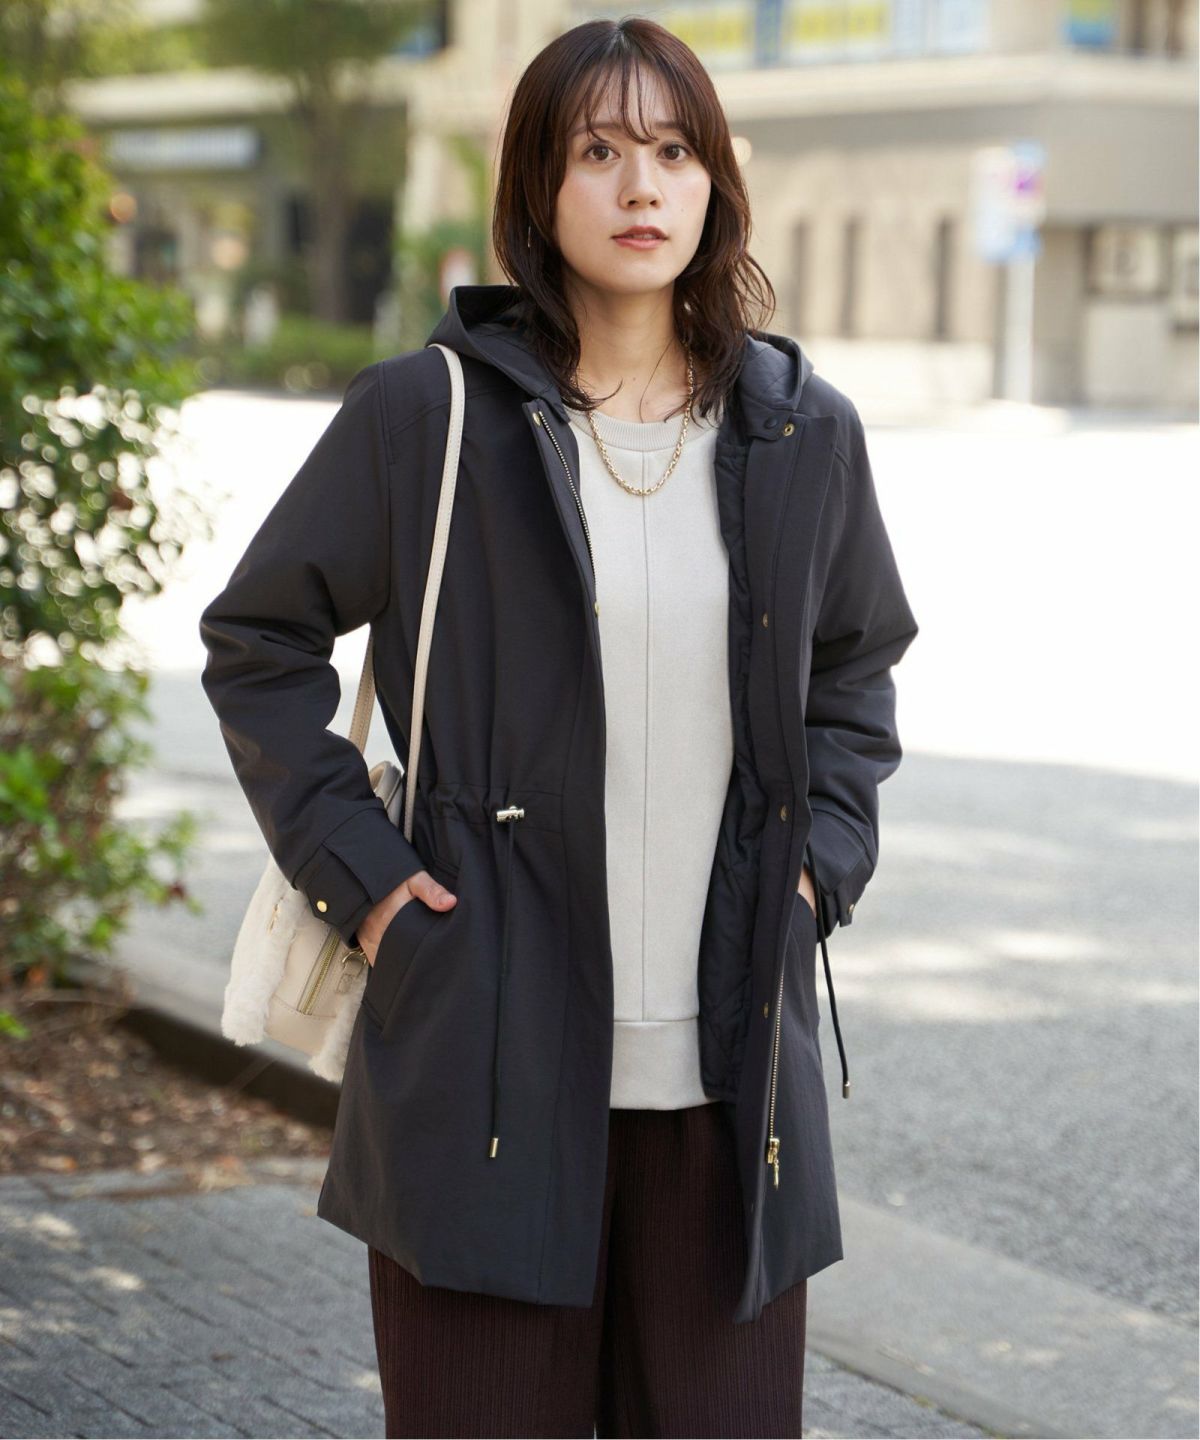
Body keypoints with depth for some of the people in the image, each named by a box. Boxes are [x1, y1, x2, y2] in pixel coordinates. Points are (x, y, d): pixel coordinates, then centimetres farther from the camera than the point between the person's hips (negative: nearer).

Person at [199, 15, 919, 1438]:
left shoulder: (804, 432, 6)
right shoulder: (427, 413, -3)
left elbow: (858, 665, 22)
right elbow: (255, 641, 6)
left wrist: (820, 857, 9)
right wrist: (353, 864, -2)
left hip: (728, 1064, 3)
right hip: (494, 1050, -2)